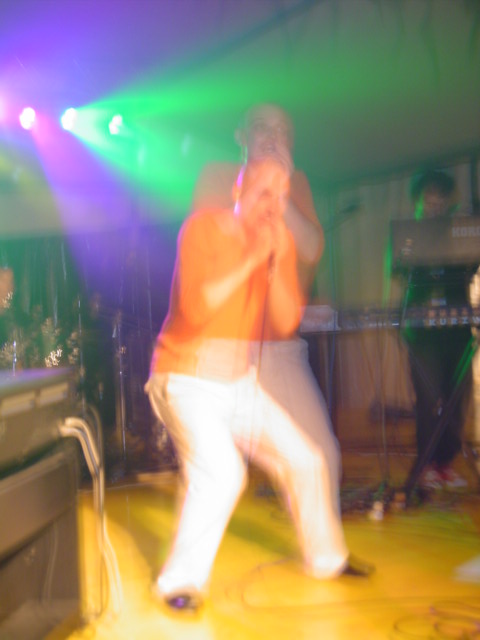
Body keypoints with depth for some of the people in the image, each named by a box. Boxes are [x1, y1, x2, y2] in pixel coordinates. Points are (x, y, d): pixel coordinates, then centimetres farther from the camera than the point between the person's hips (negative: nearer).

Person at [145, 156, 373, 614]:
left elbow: (286, 323, -5)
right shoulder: (203, 227, -14)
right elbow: (195, 307, -27)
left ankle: (326, 558, 33)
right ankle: (180, 583, -5)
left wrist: (276, 263, -18)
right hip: (188, 379, -6)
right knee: (220, 471, -26)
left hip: (241, 382, 7)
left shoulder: (281, 241, 2)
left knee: (305, 461, 9)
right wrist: (250, 259, -26)